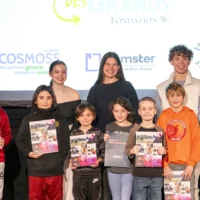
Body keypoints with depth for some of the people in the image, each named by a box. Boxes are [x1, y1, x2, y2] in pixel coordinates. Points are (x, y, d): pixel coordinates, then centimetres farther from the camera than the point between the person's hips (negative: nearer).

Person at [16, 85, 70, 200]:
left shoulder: (60, 119, 5)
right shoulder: (28, 120, 2)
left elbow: (66, 142, 5)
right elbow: (21, 141, 4)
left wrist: (60, 158, -8)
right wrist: (28, 153, -13)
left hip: (55, 169, 1)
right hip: (35, 169, -1)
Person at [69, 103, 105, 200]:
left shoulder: (98, 133, 0)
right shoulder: (74, 134, 2)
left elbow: (104, 151, -1)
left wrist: (99, 160, -17)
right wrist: (70, 162, -13)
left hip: (94, 171, -1)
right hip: (78, 171, 1)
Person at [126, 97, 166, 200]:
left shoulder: (160, 130, 5)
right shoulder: (134, 130, -1)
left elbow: (165, 149, 10)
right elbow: (127, 149, 1)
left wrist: (164, 151, -11)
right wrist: (132, 151, -20)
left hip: (157, 175, 2)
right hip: (139, 175, -2)